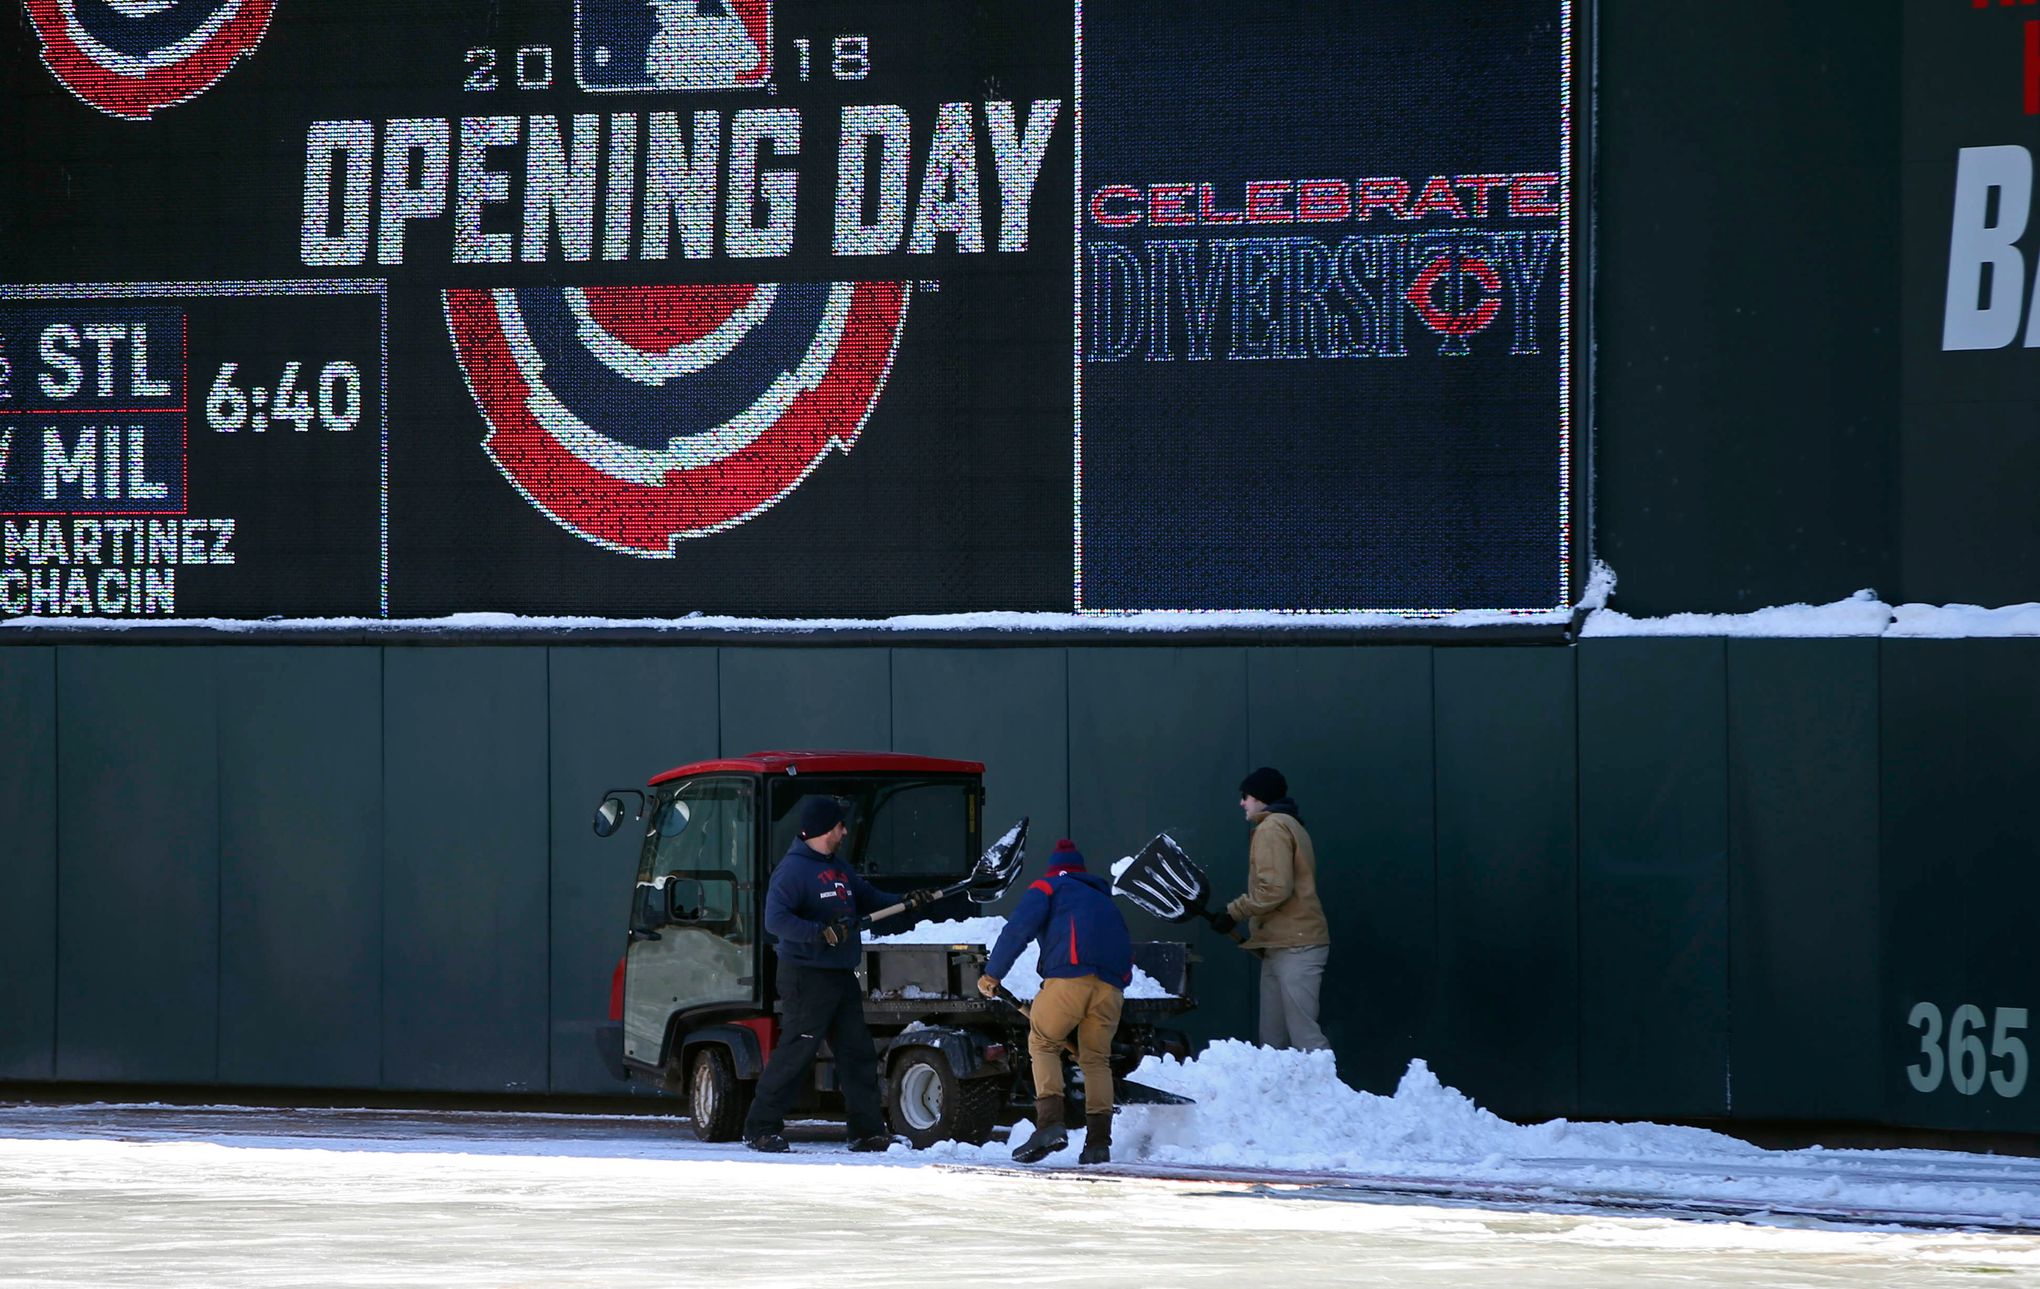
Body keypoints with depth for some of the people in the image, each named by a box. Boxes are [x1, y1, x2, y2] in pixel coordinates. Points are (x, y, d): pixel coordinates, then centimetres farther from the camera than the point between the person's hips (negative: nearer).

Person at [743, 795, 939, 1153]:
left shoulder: (838, 868, 18)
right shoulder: (793, 869, -12)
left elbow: (870, 899, 24)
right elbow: (775, 919, -22)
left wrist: (908, 903, 9)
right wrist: (819, 933, -31)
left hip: (842, 975, 9)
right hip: (806, 975, -9)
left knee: (858, 1052, 7)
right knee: (795, 1053, -8)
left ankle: (868, 1130, 11)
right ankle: (760, 1128, 0)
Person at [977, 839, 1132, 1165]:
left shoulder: (1047, 888, 18)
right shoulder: (1104, 899, 35)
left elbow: (1018, 928, 2)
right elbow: (1125, 948, 30)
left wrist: (992, 974, 7)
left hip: (1069, 977, -5)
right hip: (1112, 985, 5)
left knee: (1043, 1044, 7)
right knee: (1096, 1058, 14)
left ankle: (1050, 1123, -12)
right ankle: (1099, 1141, 6)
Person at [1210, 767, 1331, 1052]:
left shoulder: (1272, 828, -9)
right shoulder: (1288, 825, 23)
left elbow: (1274, 889, -19)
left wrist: (1234, 913, -10)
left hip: (1294, 948, -11)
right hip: (1283, 945, 11)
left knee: (1304, 1037, -15)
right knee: (1272, 1040, 8)